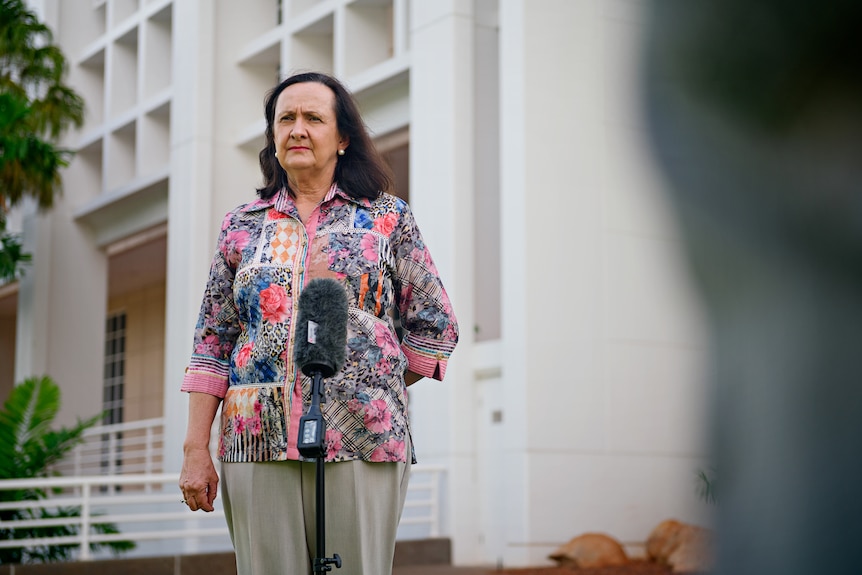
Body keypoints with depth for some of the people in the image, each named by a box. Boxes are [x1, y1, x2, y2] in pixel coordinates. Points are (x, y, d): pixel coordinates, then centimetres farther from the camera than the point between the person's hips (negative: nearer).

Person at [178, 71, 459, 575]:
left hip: (362, 441, -1)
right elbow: (211, 345, 11)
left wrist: (372, 394, 3)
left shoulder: (390, 219, 8)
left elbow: (435, 329, 9)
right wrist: (196, 449, 4)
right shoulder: (243, 226, 13)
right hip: (258, 443, 2)